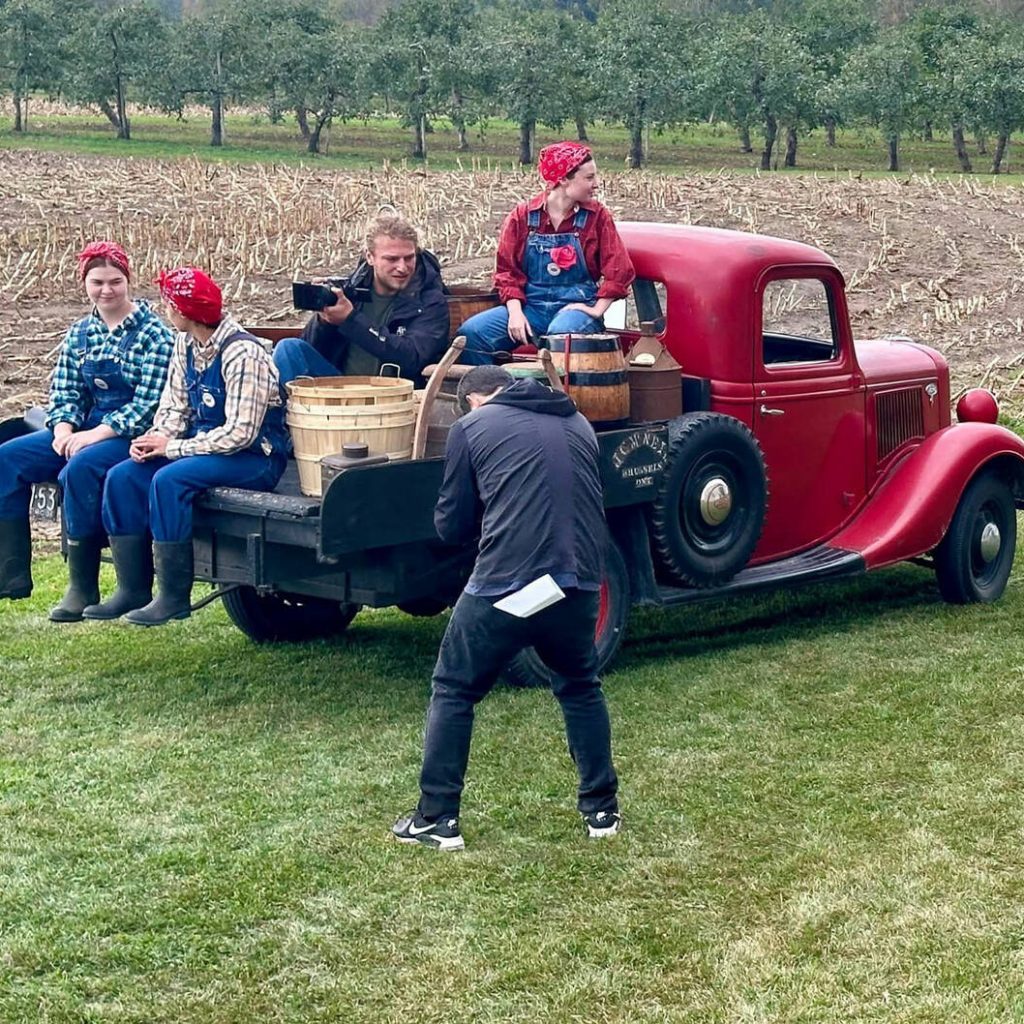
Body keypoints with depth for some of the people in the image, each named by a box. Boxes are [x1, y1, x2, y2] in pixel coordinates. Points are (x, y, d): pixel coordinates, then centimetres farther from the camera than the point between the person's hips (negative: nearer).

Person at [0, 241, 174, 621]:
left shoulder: (153, 334, -8)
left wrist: (97, 434, -23)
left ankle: (83, 588, -25)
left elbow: (148, 403, -16)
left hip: (132, 434, -7)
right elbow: (64, 391, 10)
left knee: (79, 468, -36)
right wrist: (63, 428, -12)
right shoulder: (79, 333, 11)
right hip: (85, 429, 7)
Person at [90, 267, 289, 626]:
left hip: (255, 456, -9)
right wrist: (155, 439, -10)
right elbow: (175, 406, 12)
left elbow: (240, 434, -24)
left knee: (169, 480, -31)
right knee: (123, 477, -8)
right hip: (206, 445, 9)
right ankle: (133, 589, -4)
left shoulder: (242, 353, -21)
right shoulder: (186, 343, 6)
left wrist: (172, 447, -20)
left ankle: (174, 598, -22)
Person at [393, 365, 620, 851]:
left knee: (453, 692, 13)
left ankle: (436, 820, 13)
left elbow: (451, 525, 9)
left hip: (504, 584, -4)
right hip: (580, 582, 4)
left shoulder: (471, 427, 7)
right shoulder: (577, 424, 19)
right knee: (581, 688, 27)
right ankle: (601, 809, 29)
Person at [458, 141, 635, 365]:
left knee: (562, 336, -40)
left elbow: (619, 270, -1)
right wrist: (515, 311, -10)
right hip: (530, 305, 2)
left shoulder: (596, 216, 2)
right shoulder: (522, 216, 4)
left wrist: (597, 310, -10)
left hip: (576, 307, -2)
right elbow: (507, 269, 4)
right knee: (470, 333, -21)